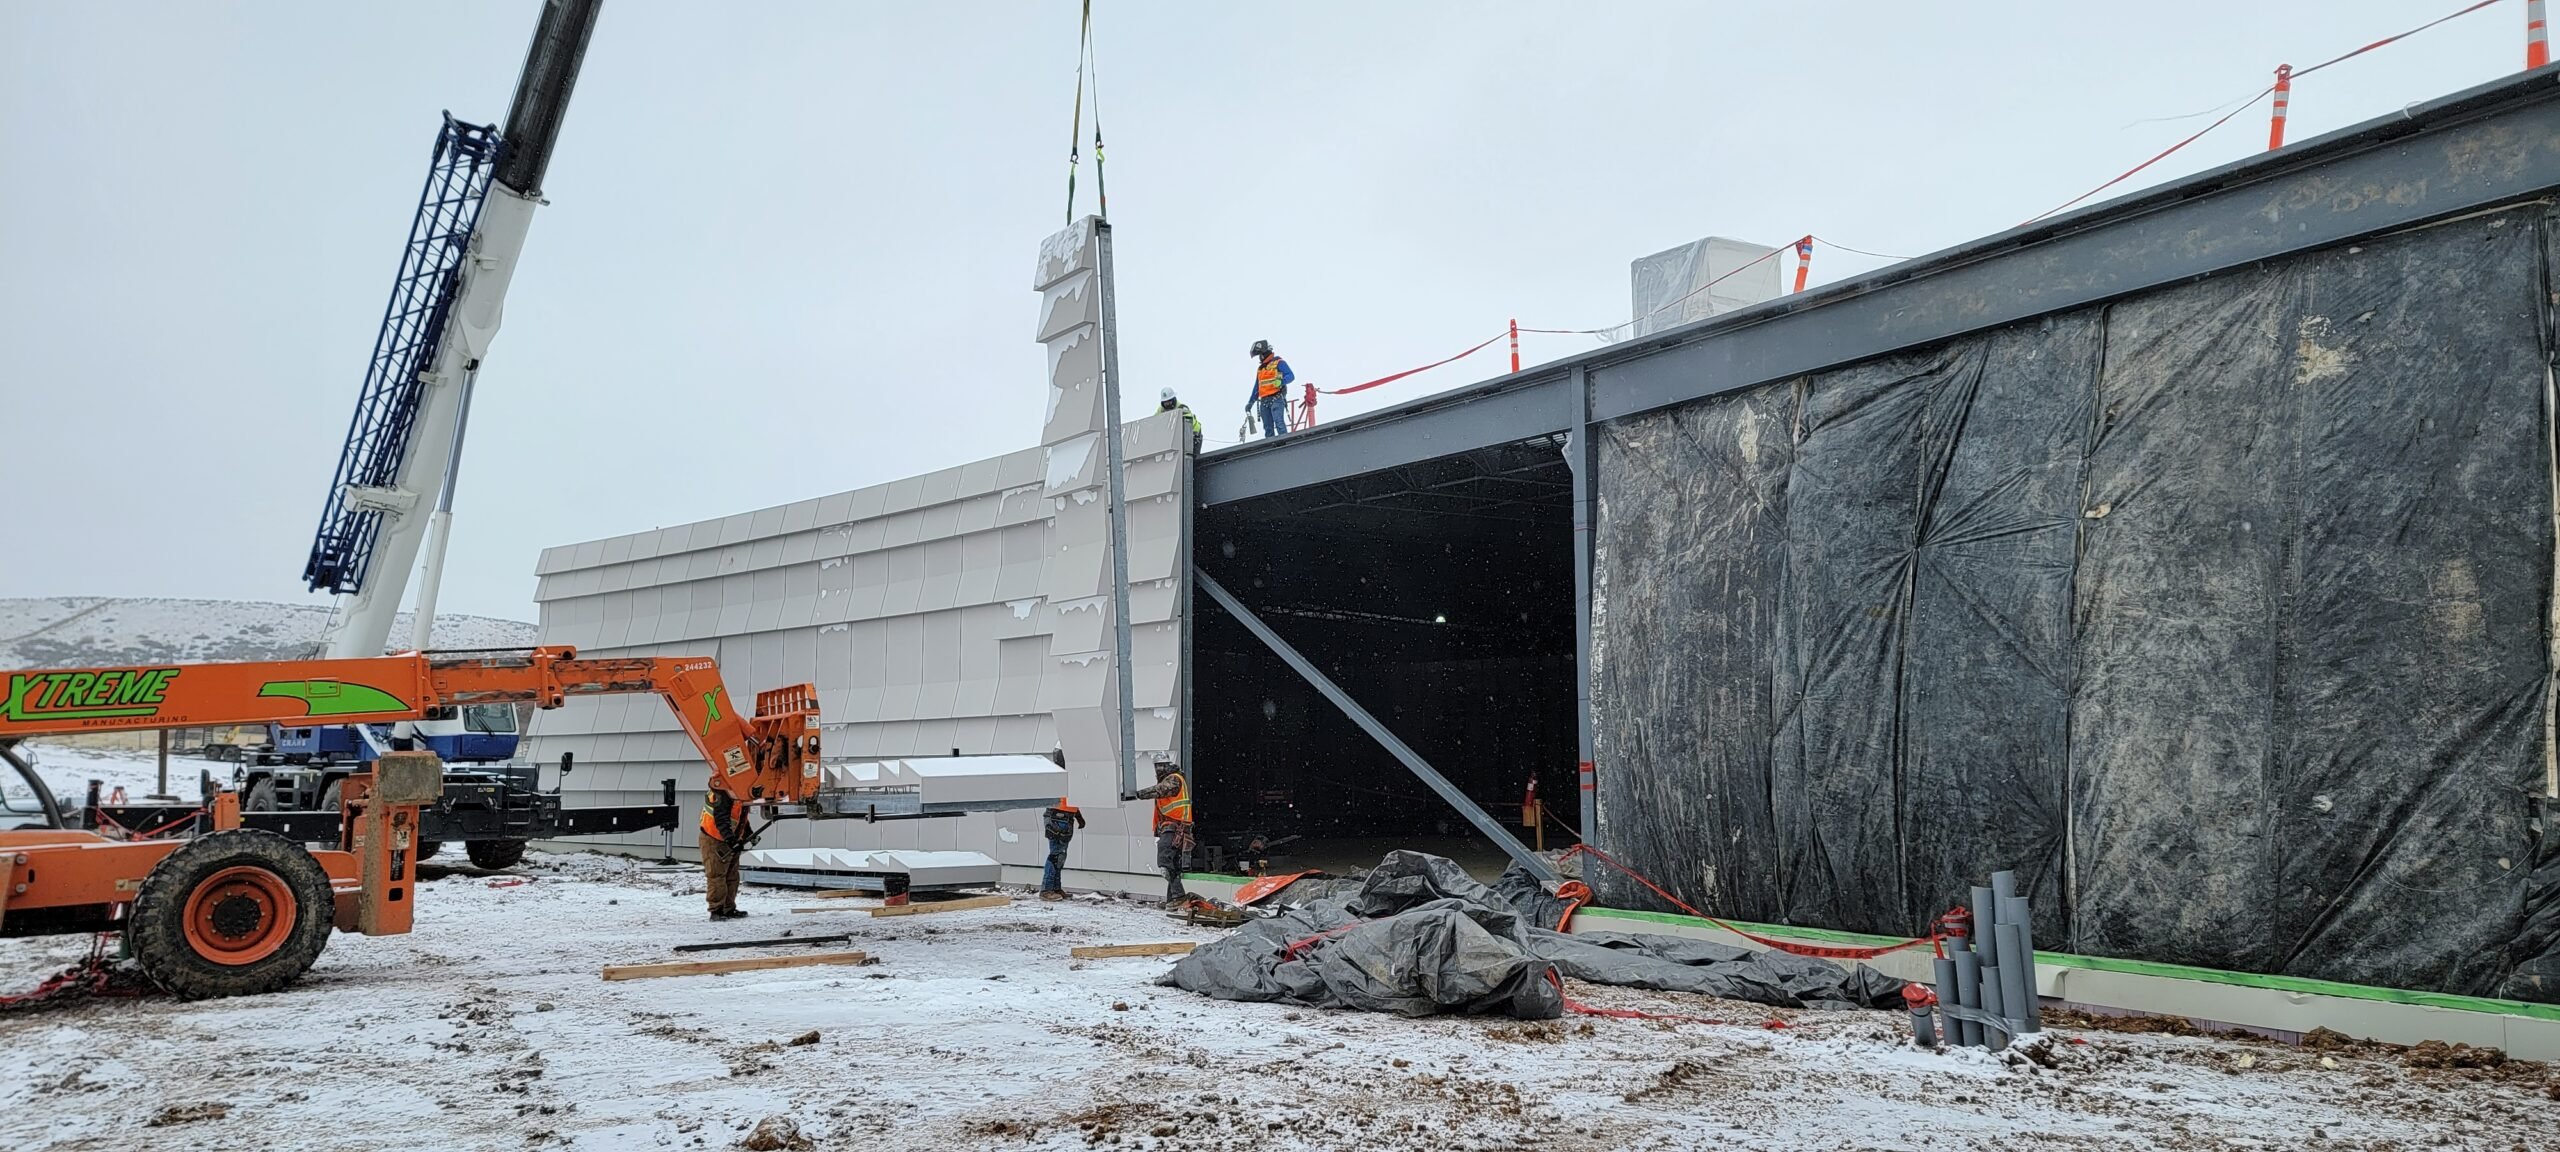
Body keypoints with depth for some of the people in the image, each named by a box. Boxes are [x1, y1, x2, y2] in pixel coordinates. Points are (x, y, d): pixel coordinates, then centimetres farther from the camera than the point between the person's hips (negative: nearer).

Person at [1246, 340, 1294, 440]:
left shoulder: (1279, 363, 3)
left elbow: (1291, 376, -9)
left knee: (1279, 423, -20)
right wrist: (1250, 402, 26)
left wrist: (1281, 381, -27)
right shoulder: (1260, 369, 24)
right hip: (1264, 401, 7)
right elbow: (1257, 387, 29)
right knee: (1268, 428, 3)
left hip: (1276, 399, -7)